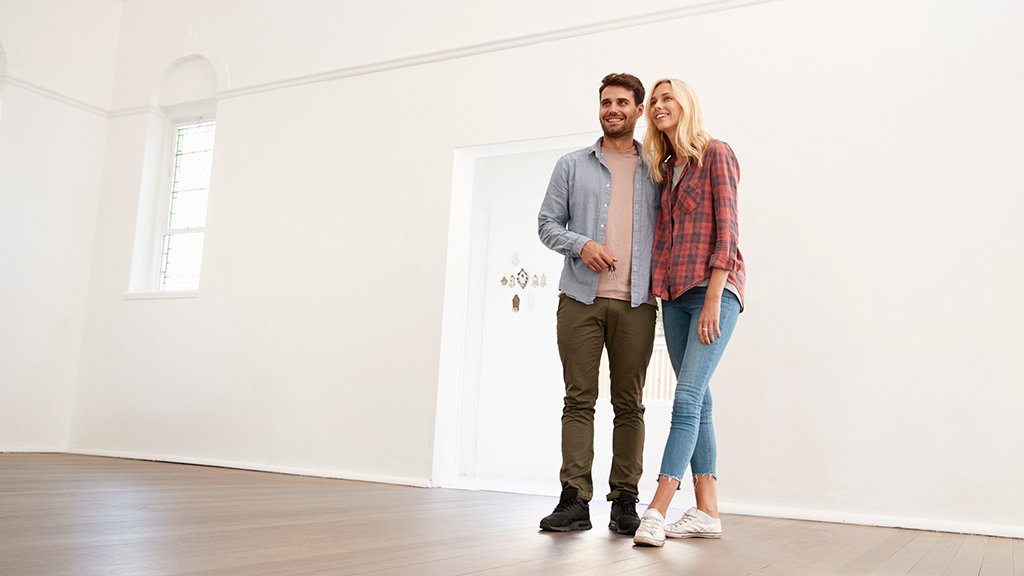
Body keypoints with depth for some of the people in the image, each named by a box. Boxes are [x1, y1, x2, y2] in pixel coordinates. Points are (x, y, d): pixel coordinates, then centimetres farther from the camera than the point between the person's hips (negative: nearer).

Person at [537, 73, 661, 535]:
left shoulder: (656, 172, 15)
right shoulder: (572, 166, 13)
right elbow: (547, 223, 9)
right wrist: (581, 244, -9)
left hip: (636, 303, 1)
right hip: (580, 299, 0)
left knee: (629, 403, 2)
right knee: (579, 398, -2)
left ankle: (625, 501, 9)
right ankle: (574, 500, 0)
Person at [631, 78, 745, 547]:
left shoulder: (716, 154, -1)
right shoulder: (665, 169, 20)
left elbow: (726, 228, -9)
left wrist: (713, 297, -16)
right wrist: (653, 287, 8)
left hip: (714, 288, -7)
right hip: (675, 293, 7)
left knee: (687, 396, -15)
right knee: (698, 401, 5)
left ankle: (656, 511, -19)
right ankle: (707, 512, 7)